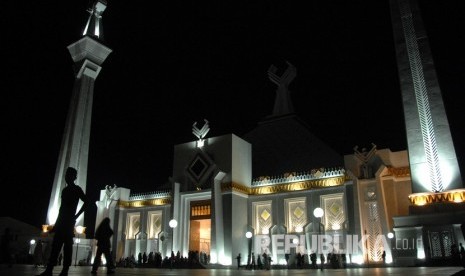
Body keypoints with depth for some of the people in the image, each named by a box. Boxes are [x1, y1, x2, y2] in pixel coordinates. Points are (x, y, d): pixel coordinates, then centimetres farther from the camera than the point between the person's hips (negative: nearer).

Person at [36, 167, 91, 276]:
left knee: (67, 245, -10)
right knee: (56, 245, 2)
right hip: (61, 221, 8)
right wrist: (56, 224, 18)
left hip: (68, 221, -8)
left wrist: (75, 216, -10)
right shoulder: (65, 190, 20)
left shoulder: (76, 189, -2)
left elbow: (87, 202, -11)